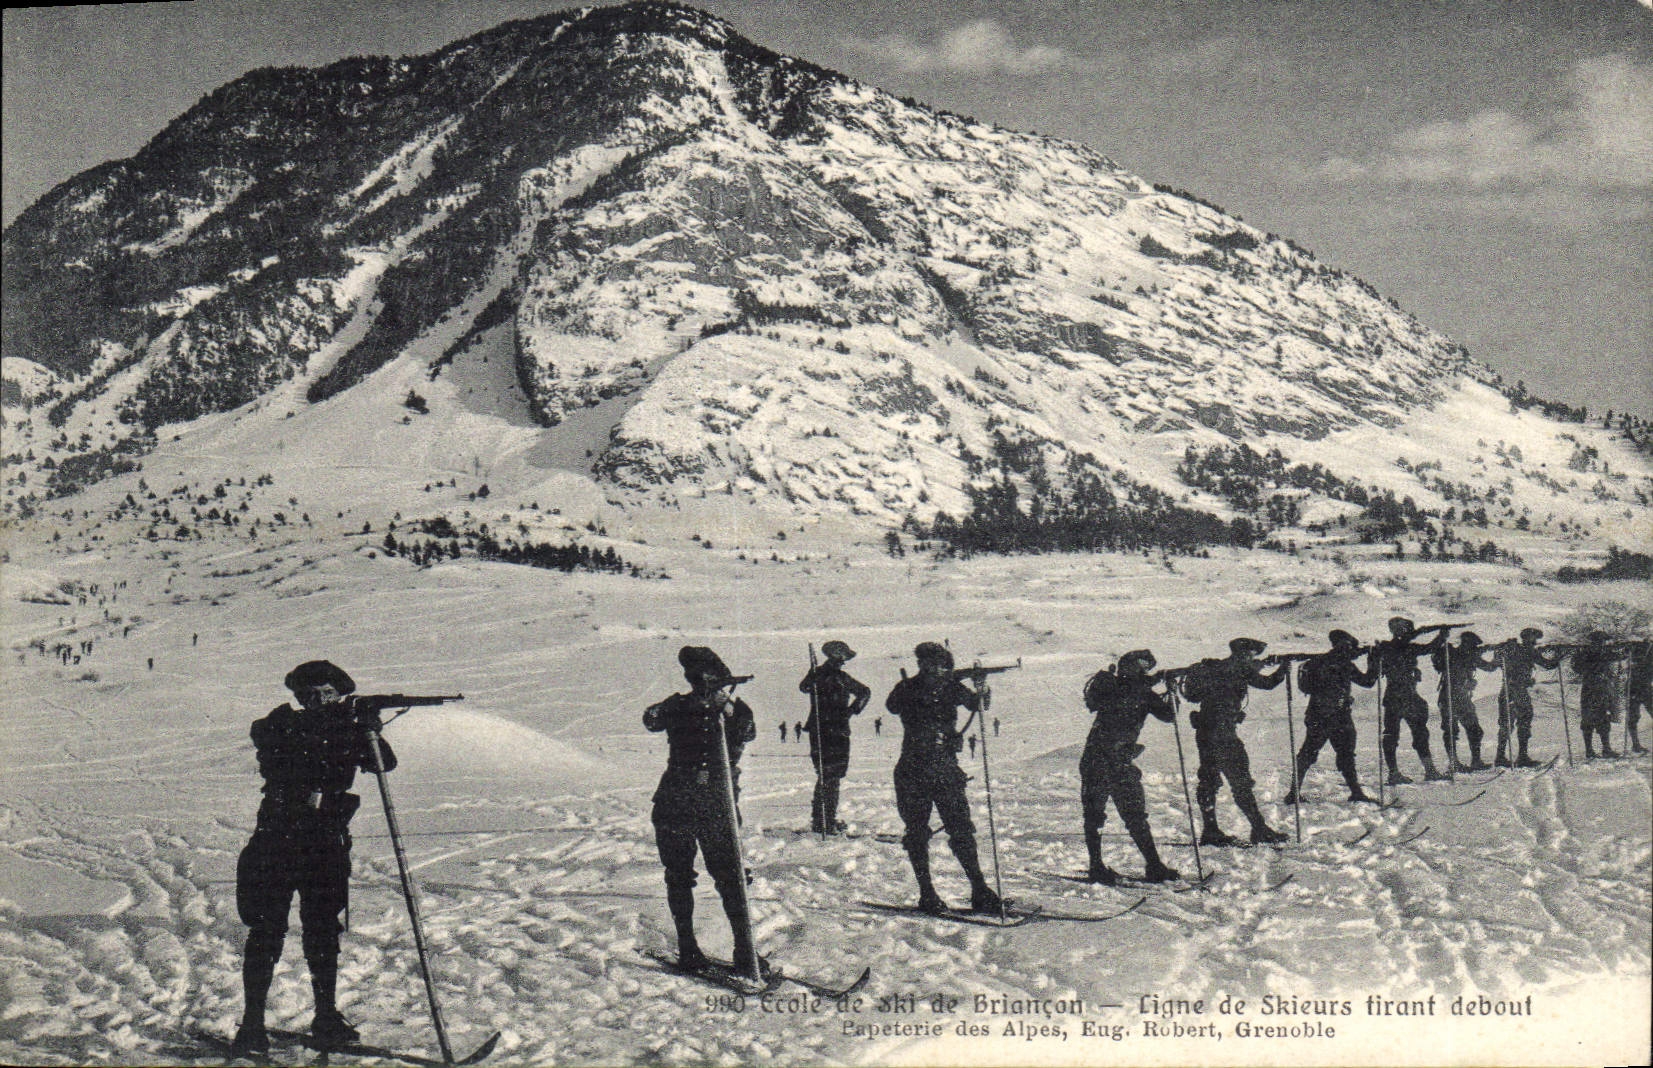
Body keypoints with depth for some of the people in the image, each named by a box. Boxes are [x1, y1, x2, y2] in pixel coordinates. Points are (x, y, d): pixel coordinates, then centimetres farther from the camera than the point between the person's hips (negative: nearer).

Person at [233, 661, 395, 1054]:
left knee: (324, 930, 8)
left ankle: (326, 1020, 19)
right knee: (268, 930, -4)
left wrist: (370, 737, -22)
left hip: (327, 841, 3)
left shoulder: (346, 729, 6)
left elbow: (385, 764, 0)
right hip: (278, 839, -3)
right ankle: (252, 1023, 2)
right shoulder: (282, 726, -1)